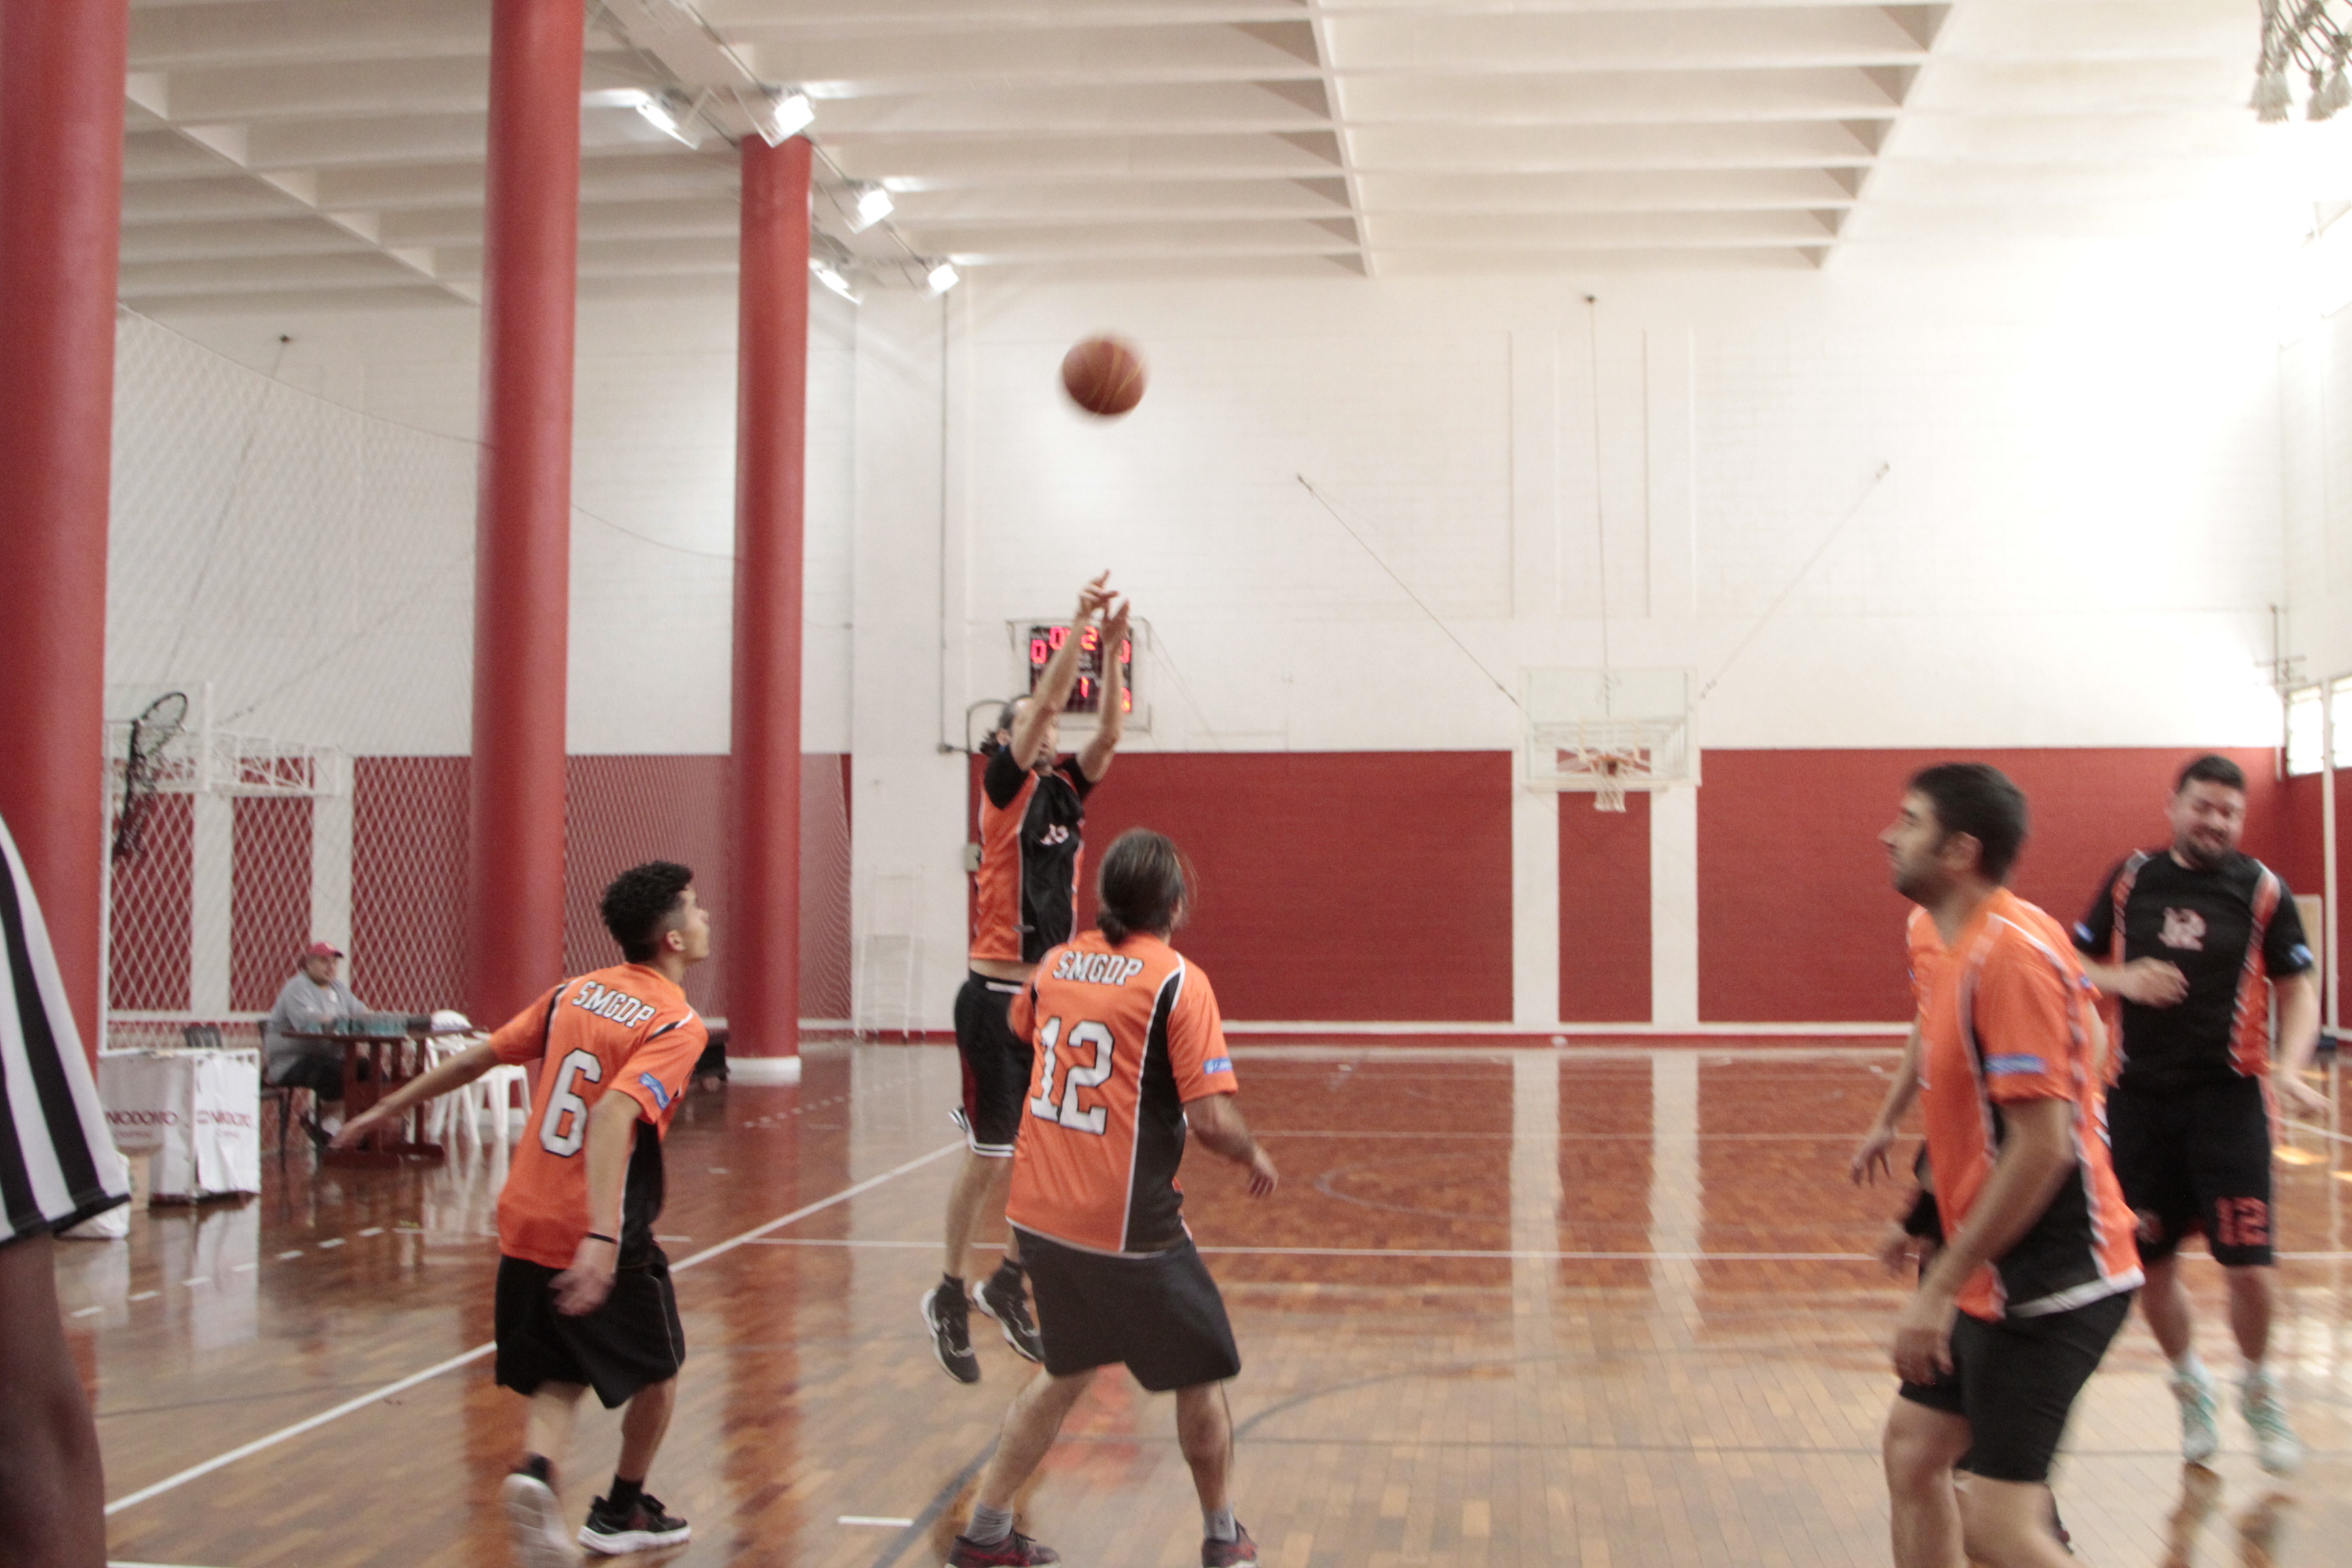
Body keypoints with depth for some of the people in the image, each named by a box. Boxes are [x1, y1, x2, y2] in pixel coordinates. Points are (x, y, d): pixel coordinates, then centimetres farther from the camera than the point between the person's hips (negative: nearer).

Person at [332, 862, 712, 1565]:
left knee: (559, 1381, 15)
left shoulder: (575, 993, 7)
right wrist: (603, 1239, -35)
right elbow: (614, 1115, -28)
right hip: (601, 1239, -6)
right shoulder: (676, 1025, -13)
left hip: (524, 1225, 6)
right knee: (658, 1368, 18)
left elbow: (477, 1056, 12)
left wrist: (393, 1105, 26)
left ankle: (536, 1475, -14)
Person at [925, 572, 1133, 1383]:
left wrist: (1111, 650, -10)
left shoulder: (1067, 790, 11)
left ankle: (1007, 1283, 26)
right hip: (997, 997, -6)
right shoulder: (1006, 787, -5)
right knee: (991, 1157, -3)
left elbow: (1109, 733, -2)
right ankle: (949, 1295, 13)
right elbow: (1043, 702, -16)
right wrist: (1079, 625, -17)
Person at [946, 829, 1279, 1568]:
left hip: (1040, 1211, 6)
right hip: (1129, 1225, -6)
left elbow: (1020, 1027, 29)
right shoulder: (1178, 981, -13)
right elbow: (1211, 1117, -18)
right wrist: (1255, 1157, 1)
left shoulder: (1057, 964, 5)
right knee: (1201, 1374, 15)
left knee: (1067, 1370, 25)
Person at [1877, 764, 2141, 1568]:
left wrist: (1939, 1291, -22)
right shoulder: (1933, 939, 6)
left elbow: (2043, 1148, -25)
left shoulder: (2013, 953, -22)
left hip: (2050, 1282, -10)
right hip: (1993, 1278, 10)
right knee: (1913, 1446, 17)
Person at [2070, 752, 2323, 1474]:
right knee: (2151, 1264, 7)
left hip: (2227, 1097, -2)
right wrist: (2122, 980, -11)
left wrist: (2290, 1067, -15)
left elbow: (2298, 989, 1)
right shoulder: (2129, 879, 5)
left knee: (2249, 1267, -8)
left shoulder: (2263, 890, 0)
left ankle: (2260, 1389, 20)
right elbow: (2078, 964, 11)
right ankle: (2191, 1385, 33)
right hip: (2138, 1096, 2)